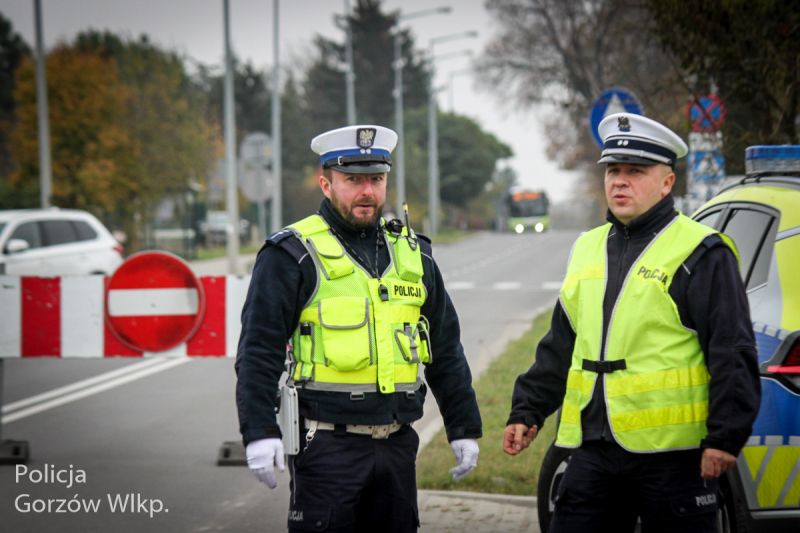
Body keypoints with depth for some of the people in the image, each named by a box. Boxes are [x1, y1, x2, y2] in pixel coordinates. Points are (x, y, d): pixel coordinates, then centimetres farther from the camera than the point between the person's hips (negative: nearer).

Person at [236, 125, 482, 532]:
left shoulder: (413, 253, 13)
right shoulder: (293, 255, -4)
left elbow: (446, 351, 20)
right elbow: (258, 351, -7)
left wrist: (464, 429, 17)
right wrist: (259, 433, -16)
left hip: (397, 443, 5)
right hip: (327, 443, -5)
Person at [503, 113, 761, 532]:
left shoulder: (700, 254, -5)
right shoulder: (587, 250, 16)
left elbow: (732, 353, -10)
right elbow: (559, 348, 23)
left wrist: (725, 437, -16)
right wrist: (527, 412, 17)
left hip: (672, 454, -6)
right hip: (594, 449, 6)